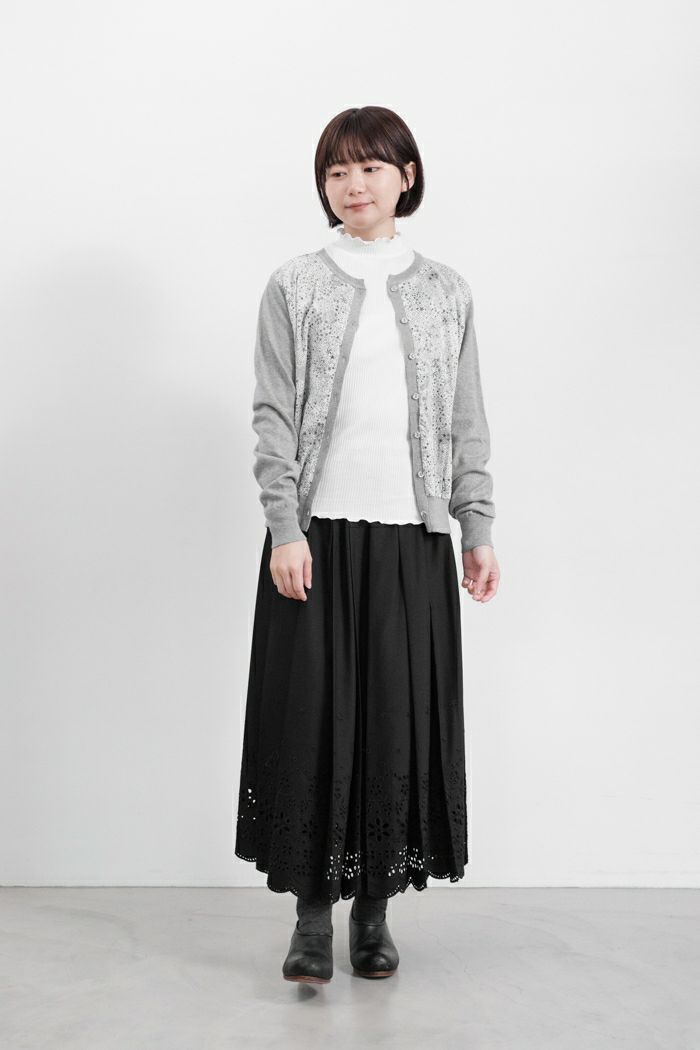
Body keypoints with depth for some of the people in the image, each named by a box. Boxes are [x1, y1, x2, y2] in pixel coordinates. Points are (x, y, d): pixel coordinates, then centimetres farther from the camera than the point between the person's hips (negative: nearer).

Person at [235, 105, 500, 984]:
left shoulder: (445, 292, 10)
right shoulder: (294, 287, 4)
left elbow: (466, 423, 10)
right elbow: (273, 416, -1)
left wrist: (479, 529, 4)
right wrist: (285, 530, -10)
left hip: (413, 536, 2)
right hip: (318, 533, -1)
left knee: (401, 716, 4)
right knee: (312, 714, 0)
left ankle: (374, 909, 19)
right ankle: (313, 915, 13)